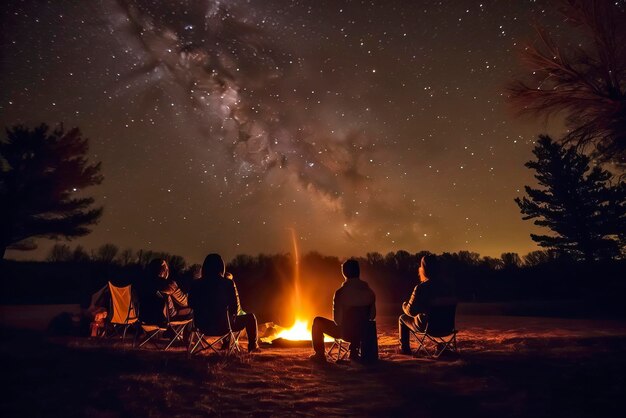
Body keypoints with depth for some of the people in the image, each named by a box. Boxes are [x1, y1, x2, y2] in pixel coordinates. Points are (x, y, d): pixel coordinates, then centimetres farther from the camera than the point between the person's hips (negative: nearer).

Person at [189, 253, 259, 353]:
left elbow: (191, 305, 8)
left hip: (202, 326, 5)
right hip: (223, 326, -5)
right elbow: (236, 308, -12)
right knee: (250, 317, 20)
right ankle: (253, 346, 36)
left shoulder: (196, 284, -7)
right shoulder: (228, 283, -15)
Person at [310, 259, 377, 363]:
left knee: (317, 321, 17)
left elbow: (337, 319, -16)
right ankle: (354, 351, 43)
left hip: (344, 332, -4)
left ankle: (320, 355, 23)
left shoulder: (341, 292, -22)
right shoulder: (370, 292, -8)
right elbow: (372, 316, 2)